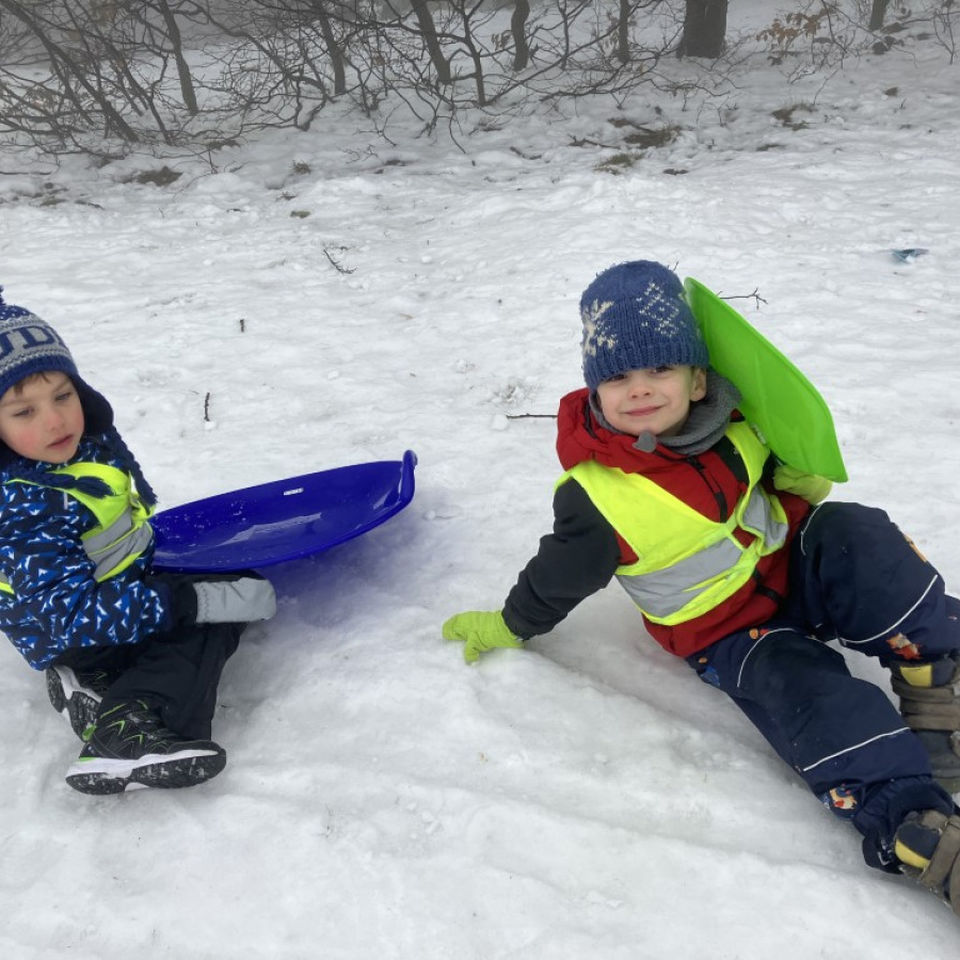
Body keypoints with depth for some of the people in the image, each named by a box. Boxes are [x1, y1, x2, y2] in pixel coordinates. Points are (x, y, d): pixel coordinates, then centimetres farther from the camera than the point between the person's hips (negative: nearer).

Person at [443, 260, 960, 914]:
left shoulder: (729, 421, -10)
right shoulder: (598, 501, -25)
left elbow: (782, 475, 12)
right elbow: (556, 580, -7)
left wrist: (795, 481, -10)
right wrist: (508, 627, 3)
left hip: (793, 567, 5)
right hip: (727, 633, -5)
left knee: (854, 536, -23)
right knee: (803, 689, -31)